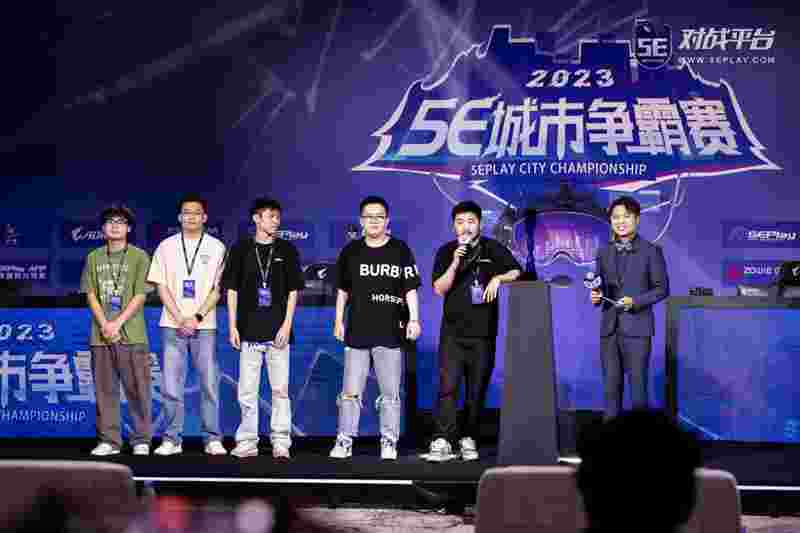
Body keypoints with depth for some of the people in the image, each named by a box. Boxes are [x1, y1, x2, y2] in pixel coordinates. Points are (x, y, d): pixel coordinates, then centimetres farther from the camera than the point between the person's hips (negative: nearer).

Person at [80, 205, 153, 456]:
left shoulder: (139, 256, 2)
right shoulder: (94, 257, 12)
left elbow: (140, 296, -4)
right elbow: (90, 294, 8)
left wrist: (118, 323, -12)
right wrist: (104, 324, -7)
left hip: (132, 335, -3)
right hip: (100, 336, 3)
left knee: (137, 389, -2)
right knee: (105, 390, 5)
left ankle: (141, 440, 6)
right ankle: (108, 441, 12)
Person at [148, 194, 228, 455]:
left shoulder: (216, 247, 5)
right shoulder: (167, 246, 7)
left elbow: (218, 288, 1)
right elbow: (162, 287, 3)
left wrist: (197, 317, -11)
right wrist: (180, 319, -8)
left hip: (204, 325, -1)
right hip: (172, 325, 1)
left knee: (209, 384, -1)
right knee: (171, 385, 1)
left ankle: (213, 439, 6)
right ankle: (172, 440, 9)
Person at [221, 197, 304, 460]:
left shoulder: (286, 250, 7)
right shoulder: (241, 249, 7)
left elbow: (293, 290, 6)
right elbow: (231, 289, 8)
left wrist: (286, 325, -3)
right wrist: (232, 326, 1)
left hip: (278, 331, 0)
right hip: (249, 330, 0)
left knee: (280, 390, -1)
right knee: (247, 391, 3)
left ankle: (281, 442, 4)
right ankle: (247, 441, 10)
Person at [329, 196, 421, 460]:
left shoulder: (400, 250, 2)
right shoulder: (351, 251, 7)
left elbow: (410, 288, 0)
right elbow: (342, 289, 13)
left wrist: (414, 319, -9)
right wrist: (339, 321, 10)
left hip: (391, 332, -1)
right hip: (357, 332, 1)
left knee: (390, 393, 3)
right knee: (351, 392, 2)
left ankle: (389, 443, 11)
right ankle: (344, 441, 8)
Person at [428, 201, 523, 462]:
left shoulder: (493, 249, 5)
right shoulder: (446, 252, 6)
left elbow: (517, 272, 4)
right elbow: (439, 289, -2)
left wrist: (498, 277, -14)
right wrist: (455, 264, -15)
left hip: (483, 332, 1)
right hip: (453, 331, -1)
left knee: (477, 390, 5)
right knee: (448, 386, -11)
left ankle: (469, 440, 14)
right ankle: (442, 442, -14)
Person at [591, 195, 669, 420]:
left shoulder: (651, 251, -1)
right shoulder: (604, 252, 12)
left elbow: (662, 288, -1)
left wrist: (635, 301, -14)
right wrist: (596, 296, -5)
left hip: (637, 327, -4)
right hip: (609, 327, 4)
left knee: (638, 383, -4)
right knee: (611, 384, 7)